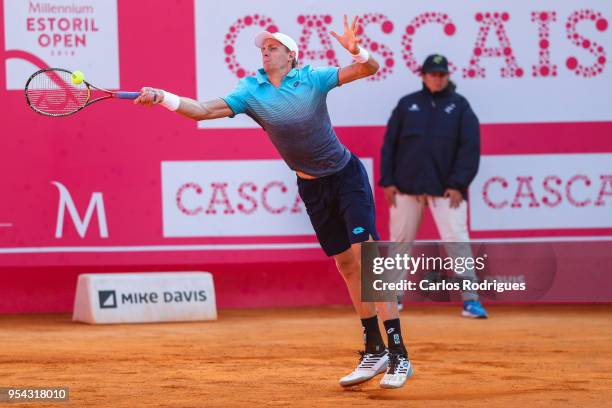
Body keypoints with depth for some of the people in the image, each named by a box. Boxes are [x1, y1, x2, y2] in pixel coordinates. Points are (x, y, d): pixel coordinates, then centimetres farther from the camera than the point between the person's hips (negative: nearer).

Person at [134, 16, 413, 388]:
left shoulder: (314, 79, -12)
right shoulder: (251, 92, -5)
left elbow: (370, 69, -14)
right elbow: (204, 110, -14)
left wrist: (357, 50, -36)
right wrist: (162, 98, -29)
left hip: (346, 175, -4)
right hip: (311, 188, 4)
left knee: (365, 254, -15)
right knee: (345, 263, 8)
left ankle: (398, 355, -17)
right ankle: (374, 351, 15)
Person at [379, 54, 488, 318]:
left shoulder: (459, 105, 4)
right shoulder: (407, 104, 9)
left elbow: (470, 147, -2)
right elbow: (390, 144, 9)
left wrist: (458, 184, -10)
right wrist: (387, 181, 1)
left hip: (445, 188, -2)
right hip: (407, 187, 2)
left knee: (457, 240, -11)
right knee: (399, 241, 7)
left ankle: (470, 299, -10)